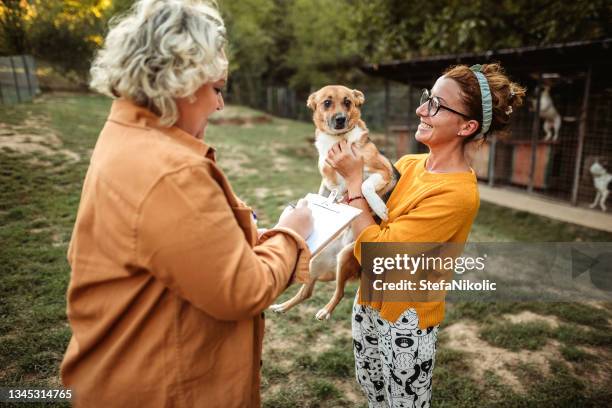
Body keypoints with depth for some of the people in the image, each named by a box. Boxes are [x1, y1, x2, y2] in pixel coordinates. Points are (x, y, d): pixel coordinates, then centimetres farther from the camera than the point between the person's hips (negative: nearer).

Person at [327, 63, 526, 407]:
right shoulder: (408, 164, -3)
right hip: (369, 302, 7)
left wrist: (354, 179, -21)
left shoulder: (457, 193, -26)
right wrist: (353, 169, -14)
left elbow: (374, 252, -27)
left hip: (405, 320, -6)